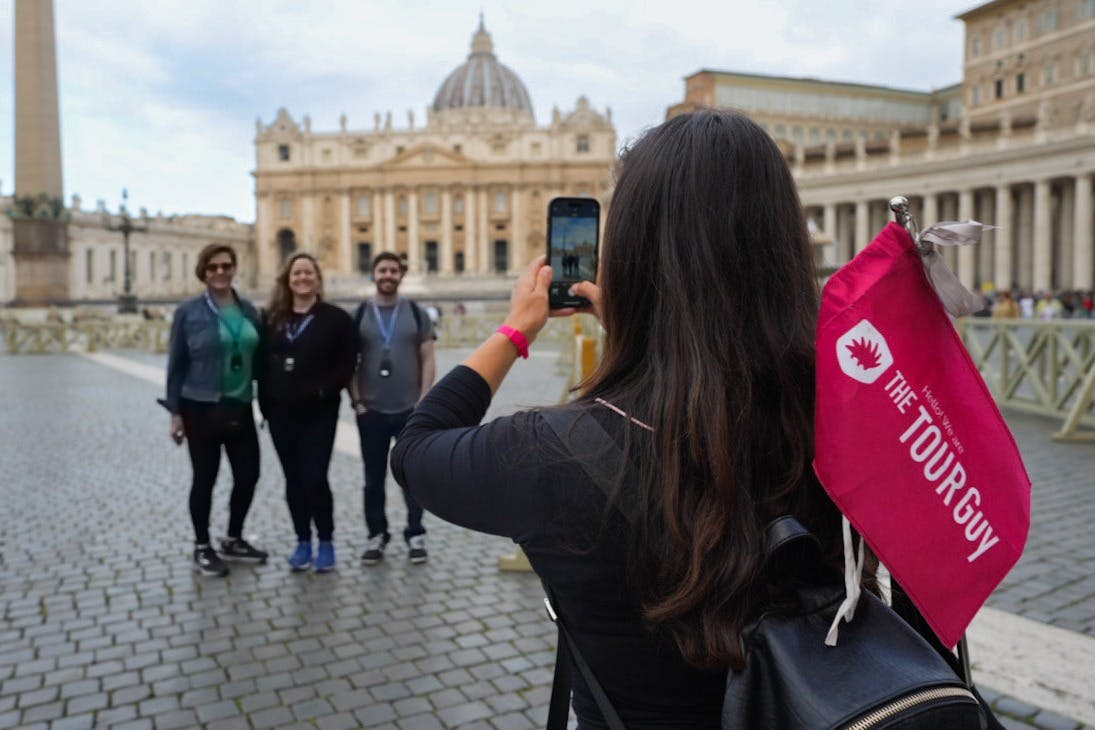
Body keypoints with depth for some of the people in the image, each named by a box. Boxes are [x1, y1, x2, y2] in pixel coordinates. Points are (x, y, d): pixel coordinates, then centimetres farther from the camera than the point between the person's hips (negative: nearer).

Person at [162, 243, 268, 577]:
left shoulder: (248, 310, 6)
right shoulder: (188, 312, -5)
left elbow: (258, 357, 8)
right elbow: (176, 364, -3)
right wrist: (175, 411, -5)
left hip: (240, 408, 4)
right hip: (201, 408, -4)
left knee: (248, 475, 7)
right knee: (205, 478, 5)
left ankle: (233, 541, 28)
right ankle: (202, 548, 23)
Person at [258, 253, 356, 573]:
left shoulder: (336, 318, -2)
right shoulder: (272, 318, 9)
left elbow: (347, 363, -4)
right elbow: (263, 363, 9)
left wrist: (325, 390, -15)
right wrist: (265, 402, 2)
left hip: (319, 411, -4)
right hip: (281, 412, 4)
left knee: (315, 477, -7)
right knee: (293, 478, 9)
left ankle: (326, 542, 10)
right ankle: (303, 542, 21)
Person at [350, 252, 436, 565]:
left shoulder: (416, 312, 4)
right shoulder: (359, 314, 4)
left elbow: (428, 360, 2)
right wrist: (356, 401, -4)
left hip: (411, 410, 0)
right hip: (371, 411, 1)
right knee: (374, 477, 8)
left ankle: (416, 535, 15)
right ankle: (376, 536, 19)